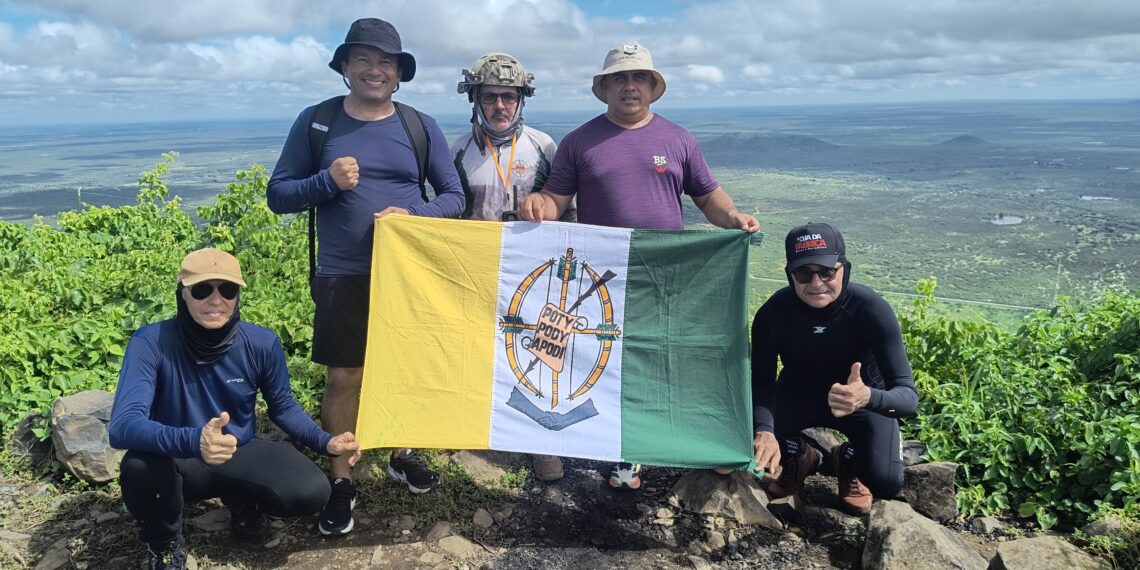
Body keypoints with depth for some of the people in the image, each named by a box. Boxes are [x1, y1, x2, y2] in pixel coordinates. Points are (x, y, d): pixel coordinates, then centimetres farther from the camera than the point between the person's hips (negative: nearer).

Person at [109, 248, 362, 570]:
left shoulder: (262, 343, -13)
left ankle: (241, 500, 14)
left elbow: (282, 406, 4)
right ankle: (164, 544, -2)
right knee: (139, 467, -37)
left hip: (241, 456, 2)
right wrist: (193, 441, -53)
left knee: (312, 492, -23)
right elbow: (122, 425, -34)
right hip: (178, 462, -2)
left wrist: (325, 442, -12)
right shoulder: (152, 342, -23)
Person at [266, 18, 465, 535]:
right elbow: (278, 196, 1)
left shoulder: (421, 127, 2)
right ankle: (341, 481, 20)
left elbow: (454, 197, 3)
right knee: (344, 379, 4)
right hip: (343, 277, -1)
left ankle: (402, 455, 37)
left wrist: (414, 216, -16)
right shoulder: (315, 122, -1)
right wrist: (328, 180, -17)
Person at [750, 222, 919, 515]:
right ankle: (802, 458, 10)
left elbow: (908, 396, -34)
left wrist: (868, 397, -58)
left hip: (863, 396, -1)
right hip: (798, 394, 2)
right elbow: (762, 383, -23)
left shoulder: (871, 309, -30)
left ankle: (849, 462, 13)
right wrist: (765, 431, -46)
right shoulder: (773, 312, -25)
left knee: (886, 482, -26)